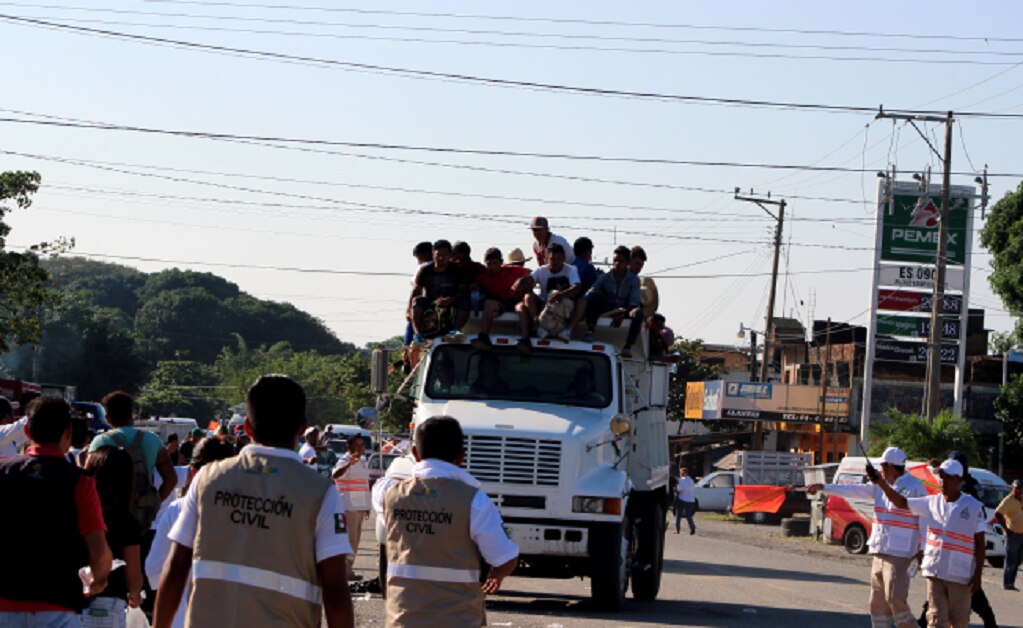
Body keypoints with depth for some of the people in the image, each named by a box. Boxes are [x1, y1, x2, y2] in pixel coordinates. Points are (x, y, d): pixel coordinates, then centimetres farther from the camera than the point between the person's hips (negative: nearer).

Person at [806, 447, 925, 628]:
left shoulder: (915, 488, -9)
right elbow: (854, 490, 20)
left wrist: (922, 550, -15)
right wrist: (823, 487, 22)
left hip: (899, 555, -9)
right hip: (880, 553, 9)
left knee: (895, 600, -15)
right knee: (878, 603, 10)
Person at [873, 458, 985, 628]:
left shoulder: (974, 507, -4)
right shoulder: (932, 502, 6)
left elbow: (980, 544, -3)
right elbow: (902, 502, 9)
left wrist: (977, 575, -6)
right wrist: (882, 483, -5)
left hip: (960, 575, -2)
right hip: (935, 572, 2)